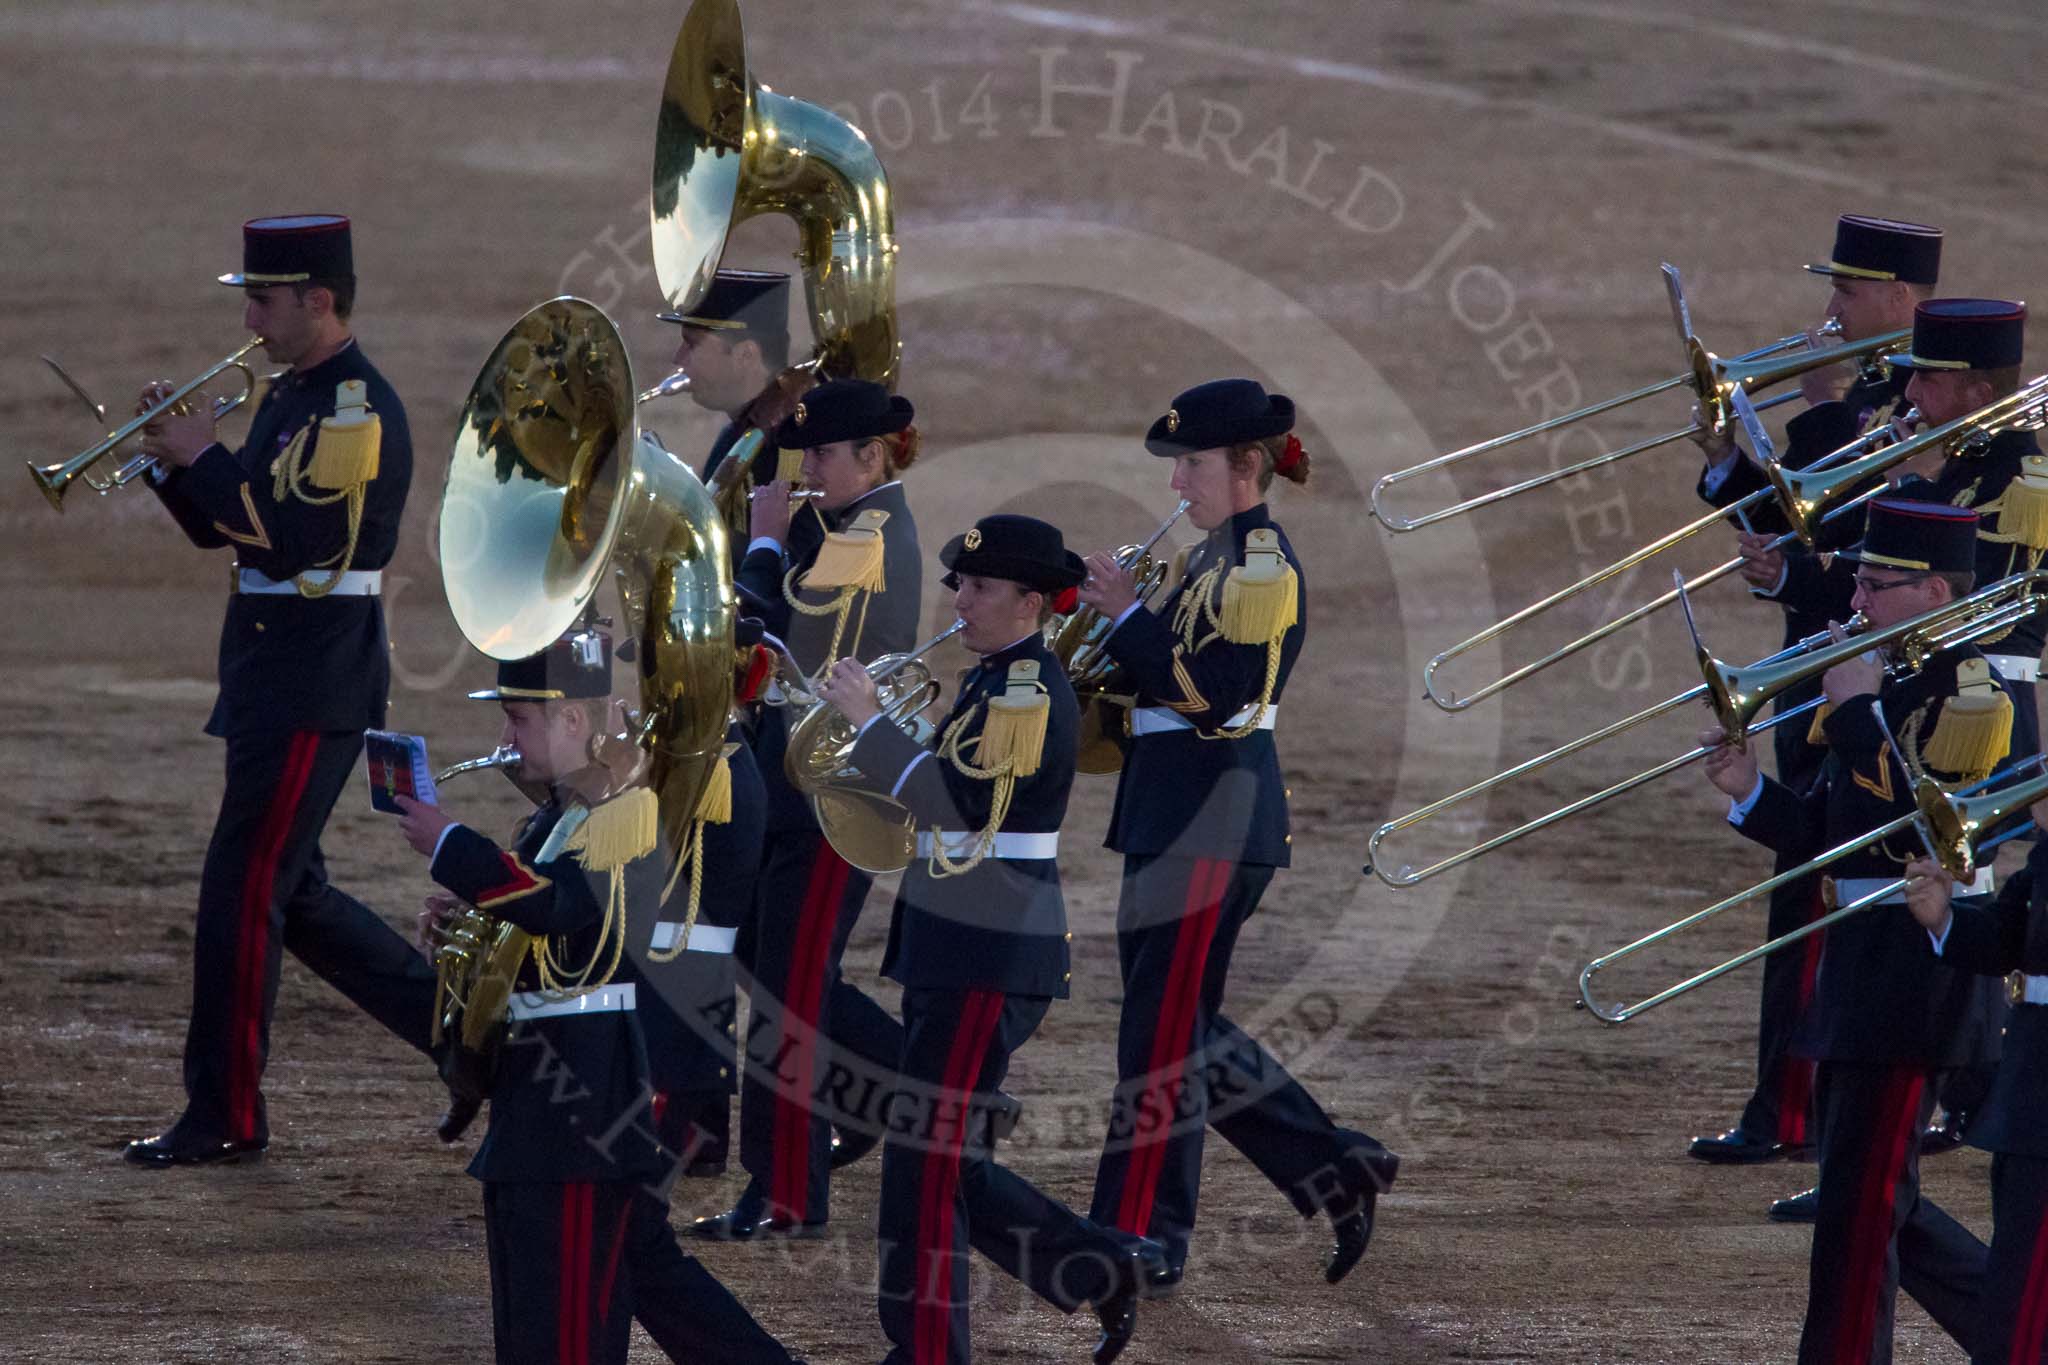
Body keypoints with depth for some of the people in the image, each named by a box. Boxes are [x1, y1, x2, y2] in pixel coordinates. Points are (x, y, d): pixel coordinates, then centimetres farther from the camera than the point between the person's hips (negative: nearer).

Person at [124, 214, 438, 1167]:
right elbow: (223, 528, 18)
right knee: (290, 892, 13)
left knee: (242, 889, -6)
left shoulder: (359, 409, -15)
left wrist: (206, 456, -18)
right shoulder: (290, 396, 15)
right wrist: (174, 460, 1)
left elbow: (293, 541, -24)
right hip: (270, 672, 10)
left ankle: (226, 1116, 1)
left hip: (315, 683, -10)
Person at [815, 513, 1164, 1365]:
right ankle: (1106, 1269, 18)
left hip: (989, 964, -10)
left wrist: (867, 720, -19)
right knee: (947, 1161, 12)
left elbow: (957, 804, -24)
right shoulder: (995, 680, 16)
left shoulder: (1030, 692, -16)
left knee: (926, 1164, -5)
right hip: (956, 956, 10)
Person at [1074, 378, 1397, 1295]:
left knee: (1163, 1040, -5)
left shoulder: (1263, 562, -14)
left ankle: (1139, 1245, 1)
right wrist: (1118, 617, 4)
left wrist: (1129, 613, -15)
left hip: (1217, 823, -10)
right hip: (1178, 818, 10)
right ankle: (1335, 1173, 20)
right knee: (1185, 1031, 14)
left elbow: (1216, 691, -22)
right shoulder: (1221, 557, 16)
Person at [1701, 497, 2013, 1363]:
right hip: (1862, 961, 10)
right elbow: (1832, 835, 17)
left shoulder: (1971, 695, -13)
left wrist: (1856, 713, -21)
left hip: (1921, 965, -10)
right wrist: (1751, 792, 1)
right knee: (1870, 1199, 15)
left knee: (1861, 1202, -6)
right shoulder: (1891, 687, 15)